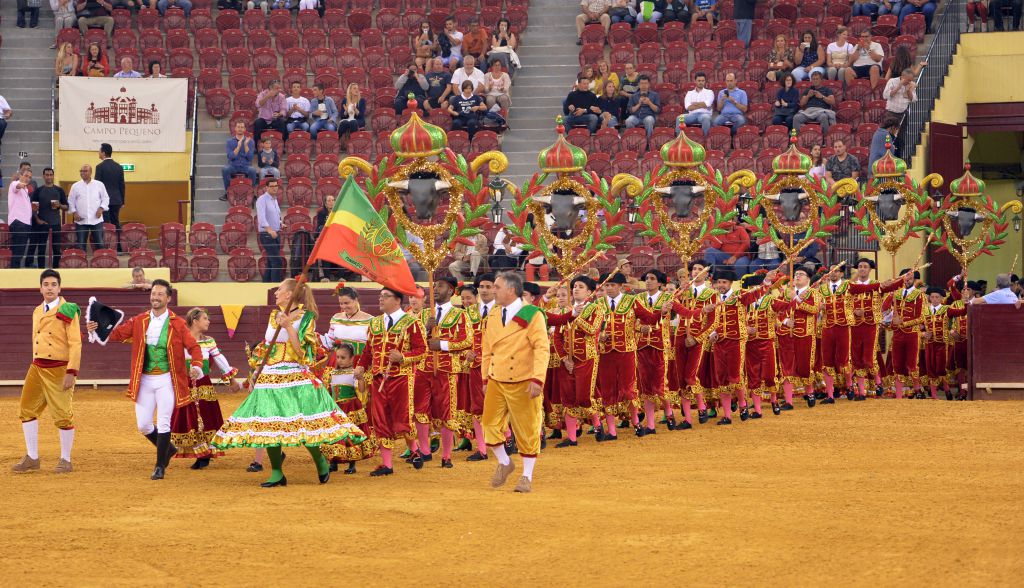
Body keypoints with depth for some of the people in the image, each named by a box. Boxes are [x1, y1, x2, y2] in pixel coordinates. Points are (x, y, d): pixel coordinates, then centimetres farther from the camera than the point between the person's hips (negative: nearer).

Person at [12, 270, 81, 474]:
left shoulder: (67, 311, -8)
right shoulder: (37, 312, 14)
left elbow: (75, 344, -12)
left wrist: (71, 373, -19)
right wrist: (36, 367, 18)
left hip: (59, 370, -7)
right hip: (37, 368, 7)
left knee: (62, 415, -4)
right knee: (27, 410, 5)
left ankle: (65, 461, 9)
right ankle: (32, 459, 14)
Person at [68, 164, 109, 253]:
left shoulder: (99, 185, 6)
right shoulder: (75, 186, 8)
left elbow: (105, 198, 9)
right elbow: (70, 201, 10)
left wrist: (101, 209, -7)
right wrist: (74, 212, -4)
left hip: (96, 220, -1)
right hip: (81, 221, 1)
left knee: (100, 244, 0)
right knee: (80, 245, 1)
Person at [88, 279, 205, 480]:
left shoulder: (177, 324, -4)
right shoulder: (139, 321, 4)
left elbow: (193, 346, -8)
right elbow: (116, 334, 1)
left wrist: (196, 366, -27)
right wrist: (98, 328, -18)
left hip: (166, 380, -3)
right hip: (144, 380, 3)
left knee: (163, 423, -5)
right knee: (143, 426, 6)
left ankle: (160, 466, 6)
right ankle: (167, 449, 32)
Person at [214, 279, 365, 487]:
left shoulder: (305, 318, -1)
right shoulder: (274, 316, 17)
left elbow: (302, 351, -12)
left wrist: (288, 326, -17)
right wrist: (255, 373, 19)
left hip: (296, 378, -6)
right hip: (269, 377, 6)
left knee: (304, 424, -13)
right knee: (268, 425, -1)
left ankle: (320, 461, 11)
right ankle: (277, 474, 5)